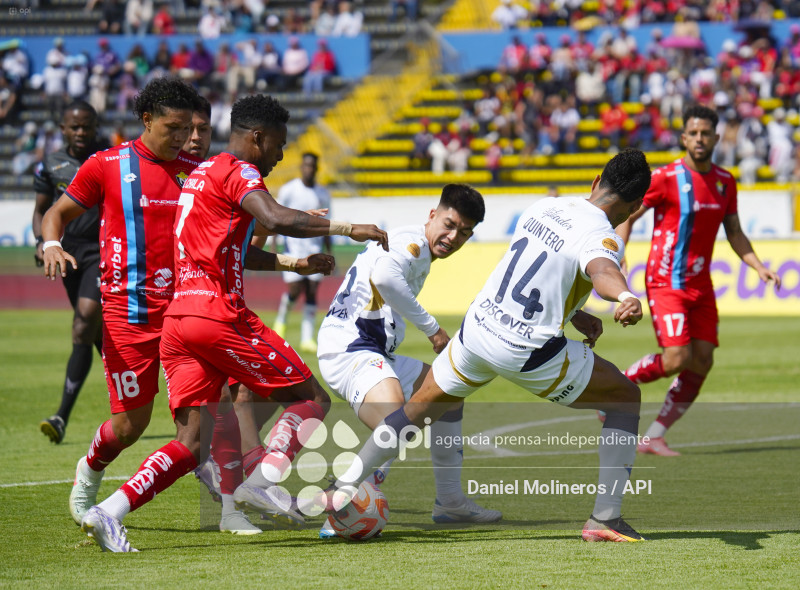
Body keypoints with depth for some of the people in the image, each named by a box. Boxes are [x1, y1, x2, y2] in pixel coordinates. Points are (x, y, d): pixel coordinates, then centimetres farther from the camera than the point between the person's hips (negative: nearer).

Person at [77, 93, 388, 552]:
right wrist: (347, 229, -16)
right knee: (313, 398, 2)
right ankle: (264, 479, -18)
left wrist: (295, 264, 32)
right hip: (218, 314, -9)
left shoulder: (203, 174, 26)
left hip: (177, 319, 9)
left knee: (193, 444, 5)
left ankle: (109, 512, -10)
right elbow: (276, 219, -23)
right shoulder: (238, 171, -4)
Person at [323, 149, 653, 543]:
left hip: (477, 330, 6)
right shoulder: (603, 237, -14)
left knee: (418, 410, 26)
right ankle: (605, 518, 6)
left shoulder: (543, 207, 9)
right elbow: (602, 270, -39)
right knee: (626, 399, 13)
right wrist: (626, 298, -59)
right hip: (529, 352, -6)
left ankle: (342, 491, 23)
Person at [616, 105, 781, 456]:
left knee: (702, 362, -2)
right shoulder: (666, 178, -10)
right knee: (677, 359, -19)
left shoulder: (725, 182, 8)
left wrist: (759, 268, 3)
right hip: (666, 282, -6)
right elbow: (626, 215, -5)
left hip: (701, 284, 6)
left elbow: (734, 233, 16)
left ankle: (654, 437, 8)